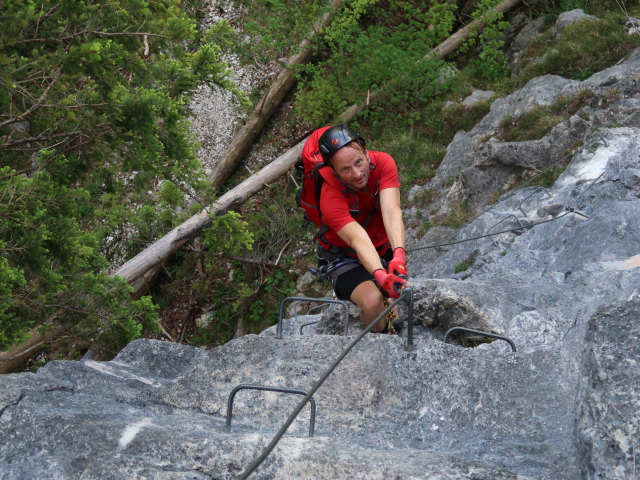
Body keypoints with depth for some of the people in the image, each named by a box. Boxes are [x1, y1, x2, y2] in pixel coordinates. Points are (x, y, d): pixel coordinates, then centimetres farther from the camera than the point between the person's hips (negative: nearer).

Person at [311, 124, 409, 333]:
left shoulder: (382, 163, -25)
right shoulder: (331, 198, -34)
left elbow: (391, 212, -38)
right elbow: (359, 240, -45)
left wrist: (399, 254, -55)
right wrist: (380, 275, -63)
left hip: (384, 249, 5)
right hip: (343, 258, -5)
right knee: (372, 300, -29)